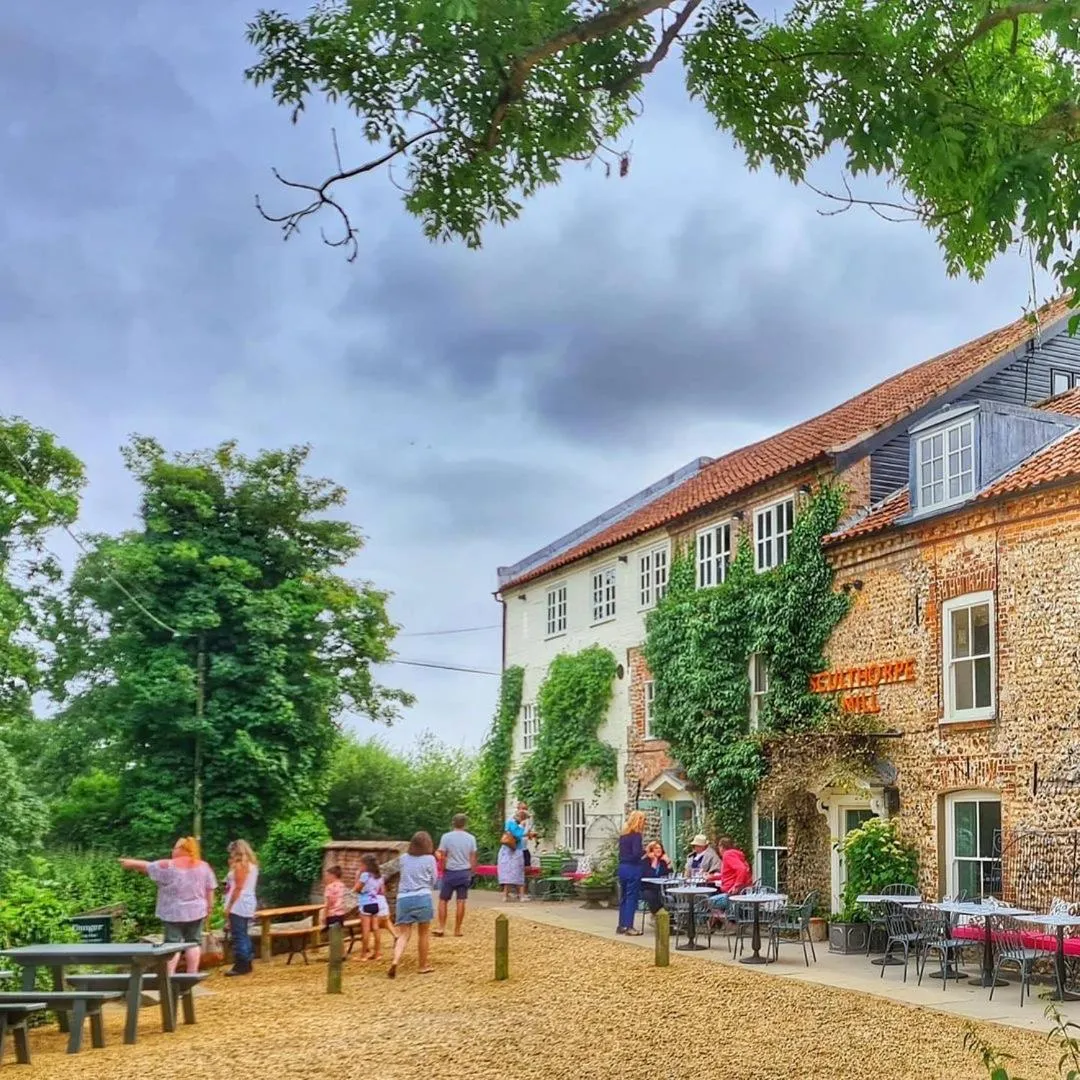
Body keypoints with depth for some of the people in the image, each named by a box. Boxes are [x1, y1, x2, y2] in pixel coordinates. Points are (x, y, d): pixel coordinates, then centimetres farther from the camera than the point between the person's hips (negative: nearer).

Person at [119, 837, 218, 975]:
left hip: (174, 913, -3)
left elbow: (147, 867, 1)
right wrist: (209, 907, 13)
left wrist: (130, 863, 16)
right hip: (196, 912, 3)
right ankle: (192, 974, 8)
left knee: (172, 943, 0)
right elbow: (210, 889, 5)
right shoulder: (204, 866, 2)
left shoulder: (169, 866, -10)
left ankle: (169, 975, -4)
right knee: (193, 942, 8)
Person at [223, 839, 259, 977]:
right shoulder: (252, 865, 14)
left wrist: (229, 906, -16)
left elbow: (238, 888, -18)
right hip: (248, 904, 10)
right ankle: (246, 964, 17)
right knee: (244, 935, 14)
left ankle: (241, 966, -7)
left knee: (238, 936, -7)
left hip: (238, 905, -10)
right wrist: (232, 866, 14)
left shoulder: (240, 865, -13)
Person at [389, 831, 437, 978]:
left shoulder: (403, 858, 10)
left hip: (403, 898, 2)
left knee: (404, 934, 3)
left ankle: (395, 961, -20)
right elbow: (433, 880, 8)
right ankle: (423, 966, 21)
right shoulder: (429, 859, 1)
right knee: (424, 933, 13)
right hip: (422, 897, -2)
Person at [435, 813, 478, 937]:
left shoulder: (446, 837, -7)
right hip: (464, 872, 2)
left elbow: (441, 856, -7)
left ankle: (441, 928, 5)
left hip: (450, 872, -2)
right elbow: (473, 858, 2)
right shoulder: (471, 838, 0)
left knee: (443, 900, 9)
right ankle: (457, 930, 6)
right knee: (461, 901, 4)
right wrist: (472, 873, 11)